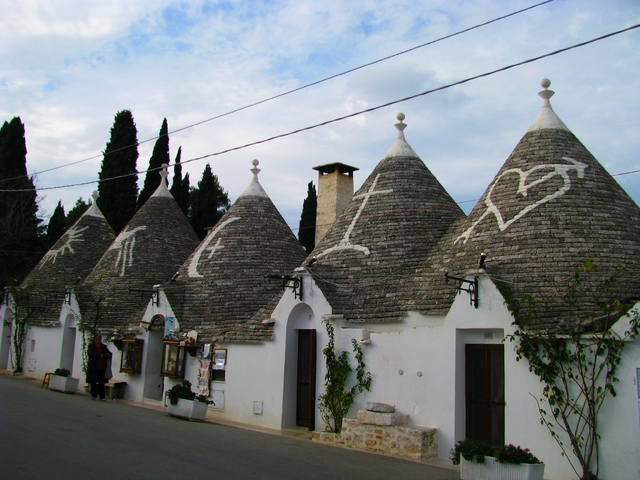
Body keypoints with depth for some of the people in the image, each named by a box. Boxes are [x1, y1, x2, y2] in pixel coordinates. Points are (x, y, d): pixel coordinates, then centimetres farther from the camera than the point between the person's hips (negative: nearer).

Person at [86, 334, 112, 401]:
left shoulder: (104, 347, 13)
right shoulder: (91, 346, 6)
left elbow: (109, 354, 6)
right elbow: (89, 353, -12)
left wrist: (103, 355, -13)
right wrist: (99, 355, -14)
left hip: (102, 368, 1)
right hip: (93, 367, -1)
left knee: (101, 382, -2)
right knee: (93, 382, 2)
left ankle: (102, 397, -3)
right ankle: (94, 395, 13)